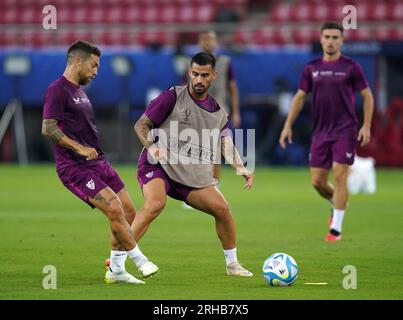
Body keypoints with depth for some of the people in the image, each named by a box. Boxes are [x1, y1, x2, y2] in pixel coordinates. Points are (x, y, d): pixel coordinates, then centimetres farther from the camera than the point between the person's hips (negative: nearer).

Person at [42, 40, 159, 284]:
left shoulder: (79, 91, 19)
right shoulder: (58, 90, -10)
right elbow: (48, 128, -20)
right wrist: (79, 148, -24)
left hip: (98, 163, 10)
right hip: (75, 168, -10)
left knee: (129, 212, 5)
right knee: (115, 209, -20)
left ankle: (116, 270, 13)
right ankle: (140, 261, -8)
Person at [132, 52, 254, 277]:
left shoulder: (218, 112, 11)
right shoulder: (173, 97, -3)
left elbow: (226, 144, 0)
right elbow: (141, 125, -2)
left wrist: (241, 168, -19)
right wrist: (151, 147, -22)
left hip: (192, 174, 5)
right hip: (157, 165, -5)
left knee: (222, 208, -6)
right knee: (155, 204, -32)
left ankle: (232, 264, 14)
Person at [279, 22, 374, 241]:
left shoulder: (351, 67, -4)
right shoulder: (311, 68, 6)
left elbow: (367, 96, 1)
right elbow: (300, 97, 12)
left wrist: (366, 126, -7)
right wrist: (288, 125, 6)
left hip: (345, 131, -4)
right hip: (320, 132, 4)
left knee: (339, 177, -10)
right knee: (317, 181, 3)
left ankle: (336, 229, -3)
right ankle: (336, 204, 34)